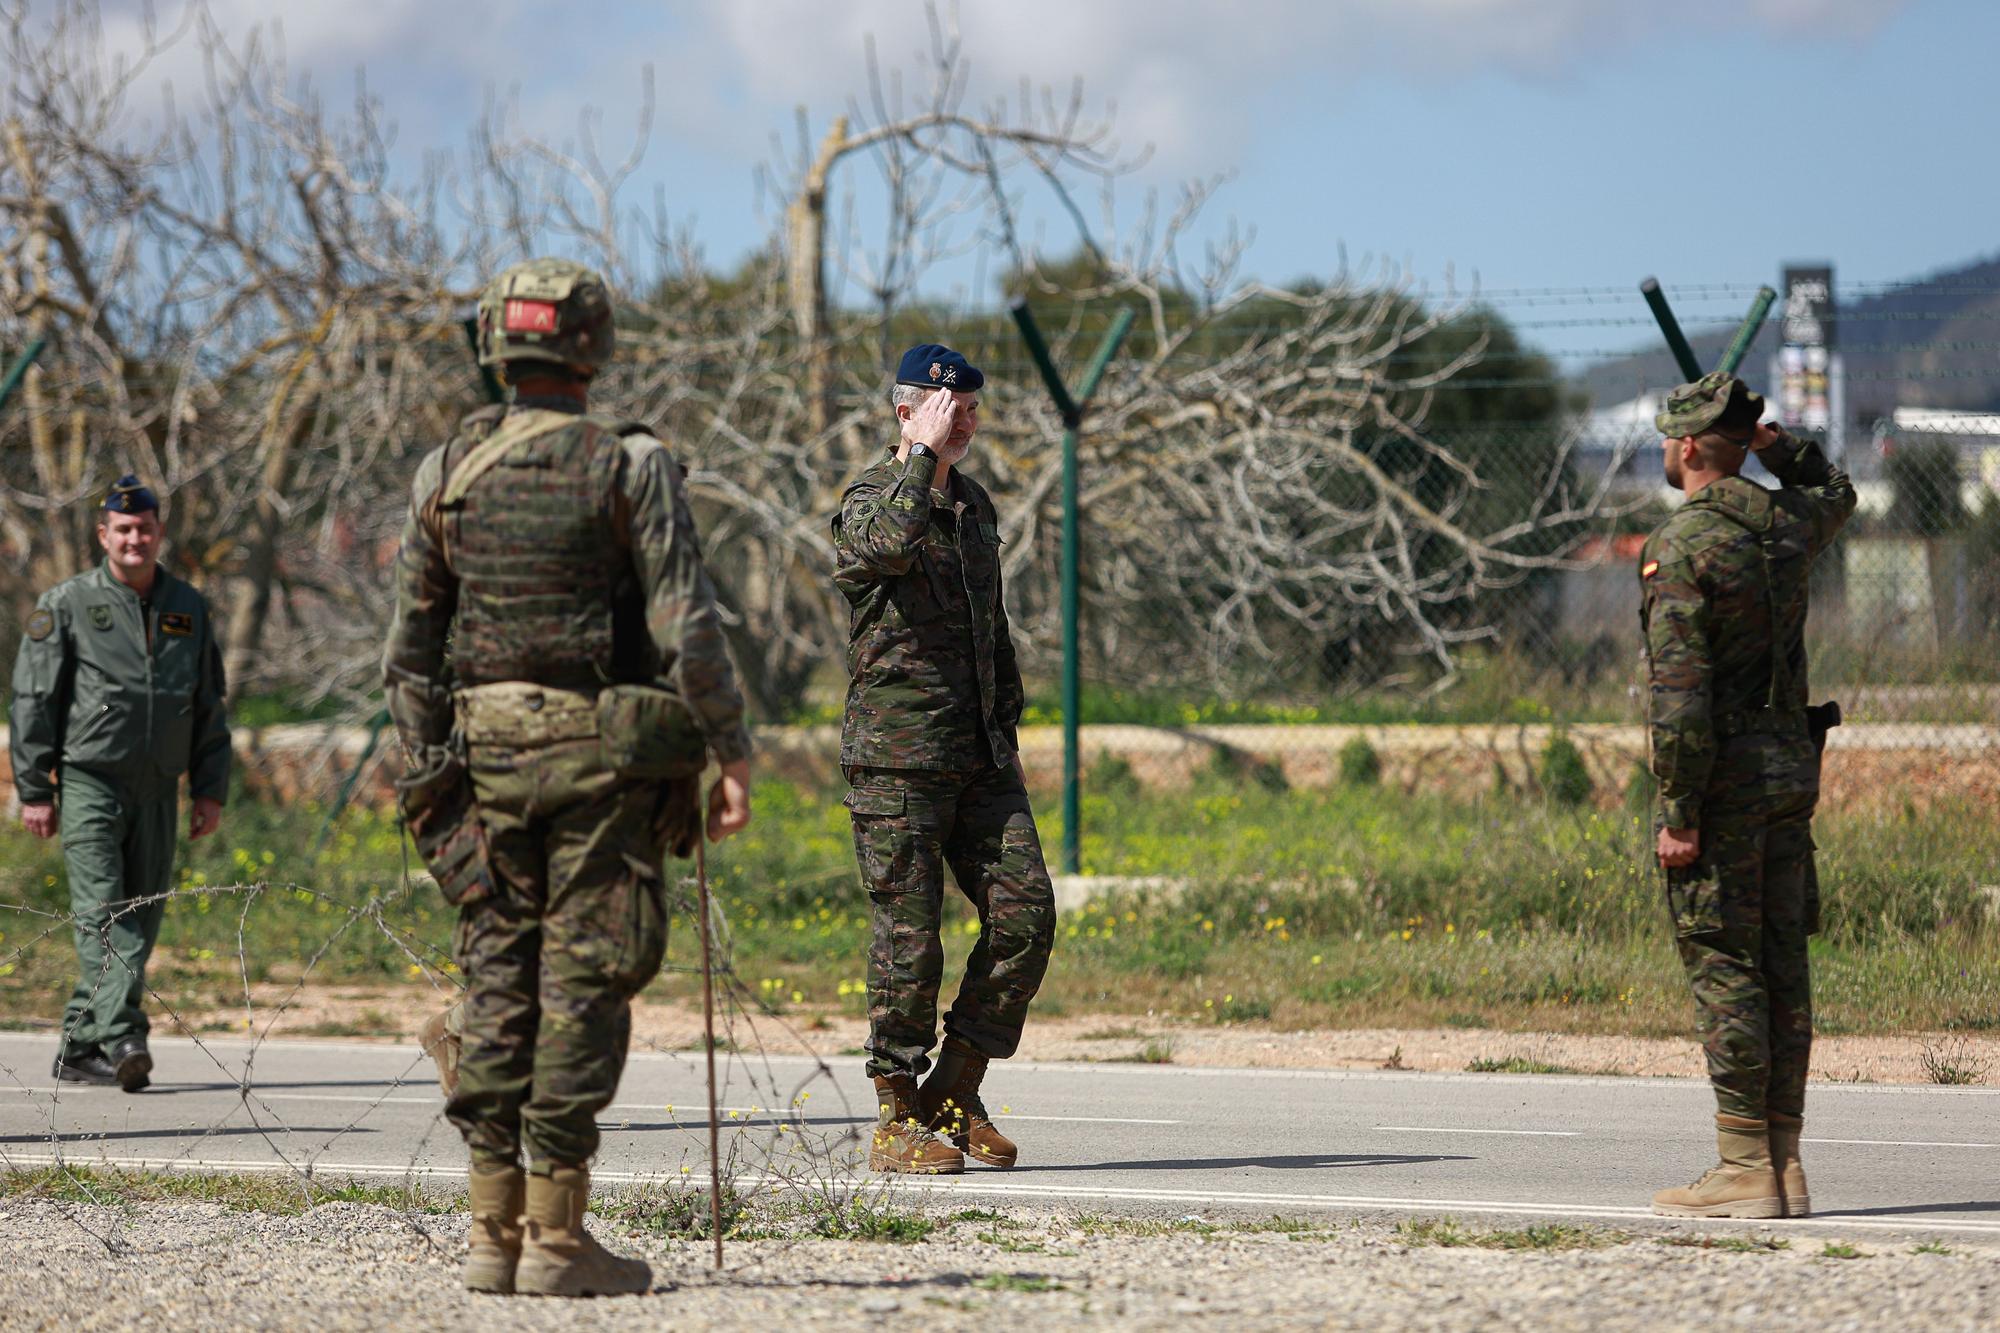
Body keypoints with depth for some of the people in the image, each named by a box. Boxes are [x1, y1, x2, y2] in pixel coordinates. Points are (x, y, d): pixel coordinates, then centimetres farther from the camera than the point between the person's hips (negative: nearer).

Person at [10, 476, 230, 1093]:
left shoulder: (189, 609, 13)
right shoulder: (66, 605, 1)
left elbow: (210, 708, 18)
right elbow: (33, 702, 0)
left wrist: (210, 790, 11)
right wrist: (33, 791, -5)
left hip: (159, 792, 5)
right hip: (88, 782, -5)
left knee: (140, 922, 4)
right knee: (102, 913, -16)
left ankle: (80, 1048, 13)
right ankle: (122, 1037, -27)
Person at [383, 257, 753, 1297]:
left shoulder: (447, 475, 5)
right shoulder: (630, 468, -7)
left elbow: (410, 651, 7)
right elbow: (689, 627, -12)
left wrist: (429, 772, 14)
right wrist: (732, 754, -6)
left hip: (485, 754, 4)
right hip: (605, 761, -4)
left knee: (497, 986, 9)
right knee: (581, 985, -2)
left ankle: (493, 1232, 7)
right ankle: (556, 1239, -4)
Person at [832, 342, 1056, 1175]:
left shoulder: (975, 504, 17)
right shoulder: (870, 498, -6)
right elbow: (893, 539, -32)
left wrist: (1005, 726, 21)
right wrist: (925, 454, -20)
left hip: (979, 757, 7)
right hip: (898, 754, -7)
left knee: (1025, 911, -2)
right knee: (909, 936, -5)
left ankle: (955, 1094, 9)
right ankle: (897, 1121, 5)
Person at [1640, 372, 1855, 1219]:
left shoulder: (1680, 547, -14)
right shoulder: (1787, 523, 8)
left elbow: (1680, 691, -19)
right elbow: (1837, 493, 36)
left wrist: (1678, 813, -17)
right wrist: (1777, 444, 22)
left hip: (1722, 776, -7)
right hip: (1792, 762, 7)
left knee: (1724, 968, -6)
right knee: (1782, 966, 9)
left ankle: (1746, 1171, -8)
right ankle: (1783, 1163, 10)